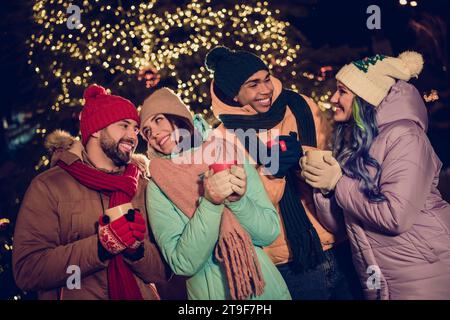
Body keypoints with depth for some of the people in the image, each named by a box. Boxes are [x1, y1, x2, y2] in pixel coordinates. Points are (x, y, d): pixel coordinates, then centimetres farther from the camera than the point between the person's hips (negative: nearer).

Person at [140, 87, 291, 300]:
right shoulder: (158, 188, -11)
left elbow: (271, 232, -7)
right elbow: (182, 264, -17)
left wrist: (238, 200, -23)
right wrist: (209, 204, -27)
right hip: (210, 292, -1)